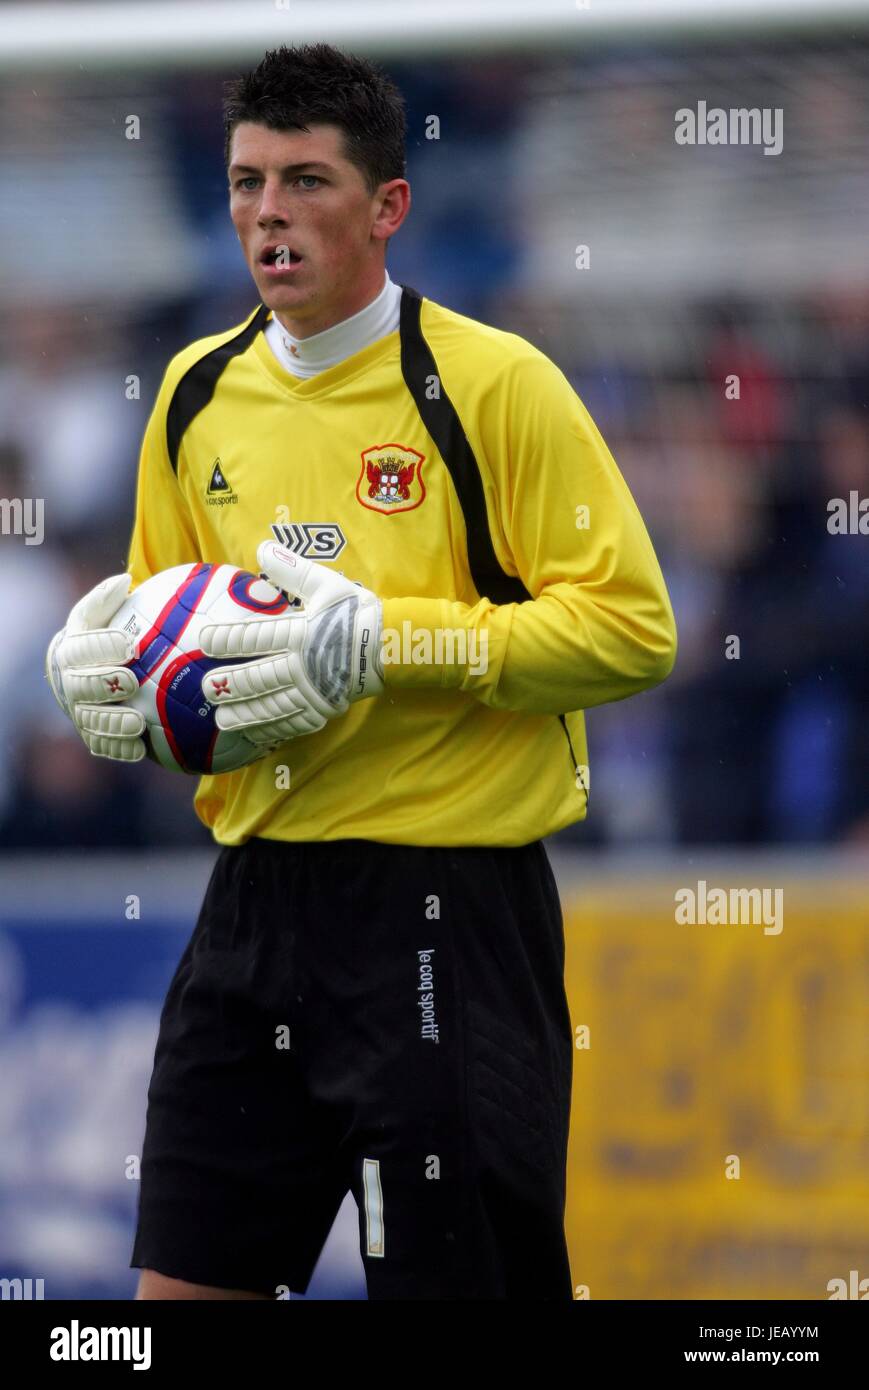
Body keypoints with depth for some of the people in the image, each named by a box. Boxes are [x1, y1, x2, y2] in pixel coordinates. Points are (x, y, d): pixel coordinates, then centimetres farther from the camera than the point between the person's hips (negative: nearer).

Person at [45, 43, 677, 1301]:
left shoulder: (493, 384, -9)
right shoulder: (201, 393, 11)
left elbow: (633, 626, -13)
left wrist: (387, 641, -21)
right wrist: (106, 663, 1)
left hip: (448, 903, -6)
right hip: (255, 899, 6)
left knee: (456, 1276, -2)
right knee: (182, 1283, 7)